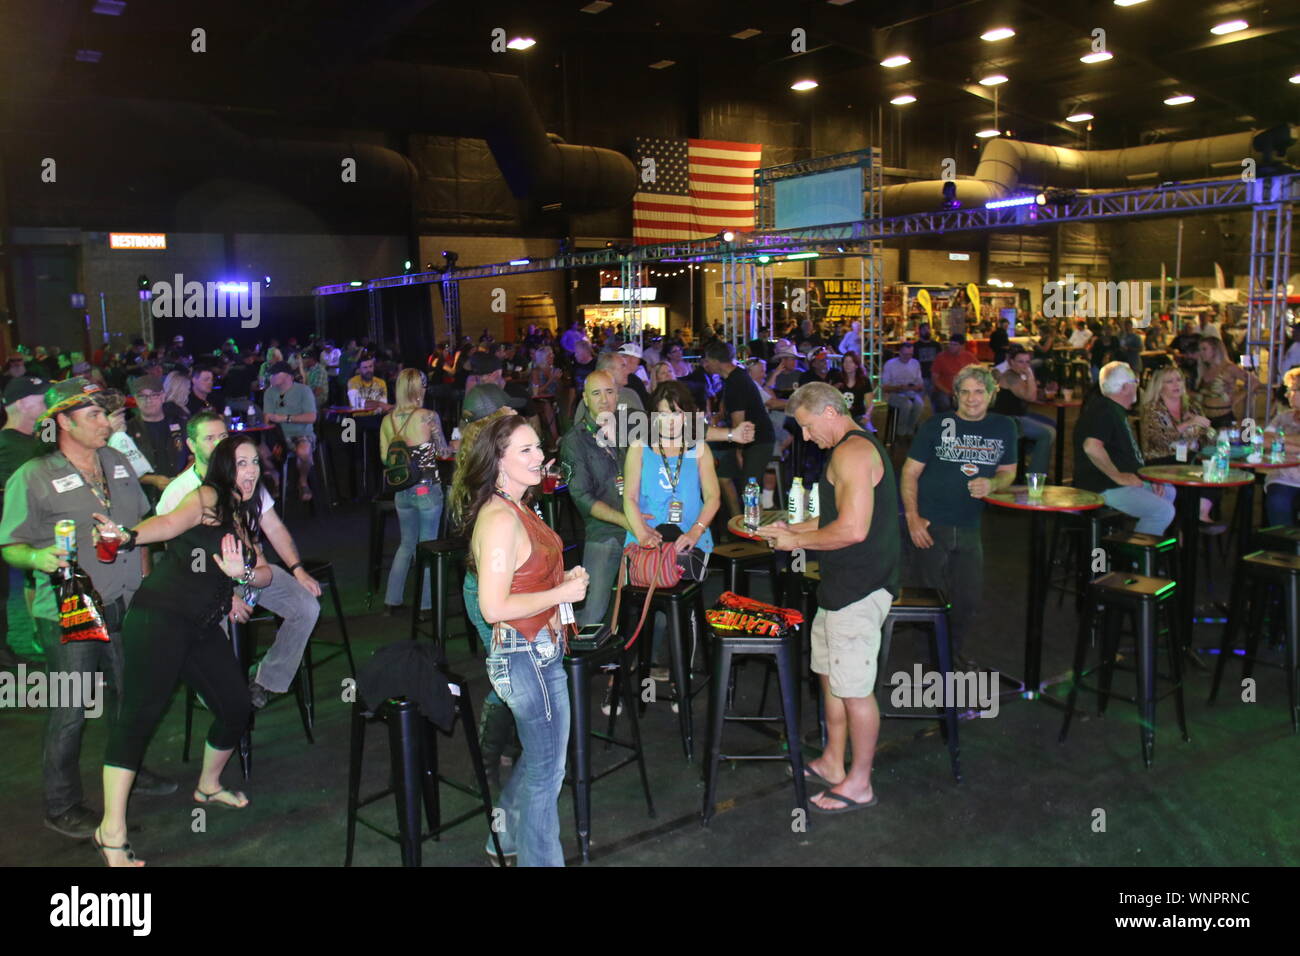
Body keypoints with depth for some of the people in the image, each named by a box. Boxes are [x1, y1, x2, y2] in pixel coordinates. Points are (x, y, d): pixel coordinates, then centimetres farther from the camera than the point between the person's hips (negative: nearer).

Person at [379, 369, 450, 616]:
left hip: (402, 491, 4)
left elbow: (384, 457, 5)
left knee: (407, 544, 19)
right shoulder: (429, 416, -13)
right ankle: (425, 604, 13)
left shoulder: (387, 420, 0)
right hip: (428, 489, -4)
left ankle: (392, 601, 21)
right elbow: (444, 453, -5)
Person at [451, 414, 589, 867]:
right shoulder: (500, 521, -24)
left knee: (537, 758, 25)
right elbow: (494, 607, -28)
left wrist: (564, 578, 6)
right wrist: (563, 593, -19)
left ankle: (507, 840, 44)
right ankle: (541, 859, 24)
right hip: (526, 656, -10)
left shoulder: (516, 508, 6)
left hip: (539, 651, 10)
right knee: (547, 770, 6)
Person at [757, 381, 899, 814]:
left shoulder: (852, 451, -18)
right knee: (830, 674, 19)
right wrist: (792, 529, 16)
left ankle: (859, 784, 14)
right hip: (844, 584, 11)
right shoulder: (854, 448, 16)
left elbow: (853, 529, -27)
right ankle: (832, 763, 33)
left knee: (854, 688, 0)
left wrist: (798, 542, -14)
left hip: (858, 590, -11)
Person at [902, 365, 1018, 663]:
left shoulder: (1003, 427, 5)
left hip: (969, 528, 4)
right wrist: (912, 516, -13)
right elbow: (910, 472, -3)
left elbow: (1008, 471, 14)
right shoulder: (937, 424, -4)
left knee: (969, 599, 10)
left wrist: (992, 484, -10)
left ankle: (953, 650, 35)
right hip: (930, 526, -3)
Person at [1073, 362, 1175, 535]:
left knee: (1167, 492, 22)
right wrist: (1118, 476, -24)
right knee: (1164, 511, -17)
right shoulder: (1103, 410, -18)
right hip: (1103, 488, -11)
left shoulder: (1117, 410, 18)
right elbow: (1091, 447, -35)